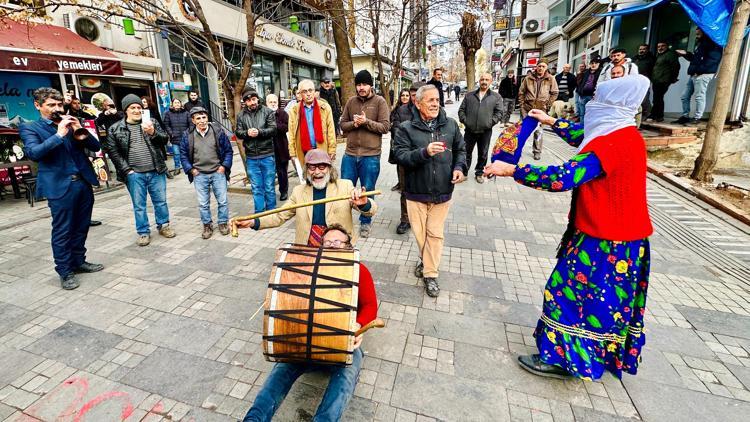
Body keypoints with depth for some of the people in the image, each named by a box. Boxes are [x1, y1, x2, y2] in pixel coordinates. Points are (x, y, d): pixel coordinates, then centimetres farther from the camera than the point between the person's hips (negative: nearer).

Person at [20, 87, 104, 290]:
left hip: (84, 182, 4)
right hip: (59, 187, -4)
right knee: (62, 231, 2)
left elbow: (95, 147, 9)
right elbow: (33, 153, -14)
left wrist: (81, 132, -9)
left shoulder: (71, 123, 15)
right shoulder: (29, 128, 3)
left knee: (81, 227, 13)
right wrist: (59, 135, -18)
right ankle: (65, 271, 13)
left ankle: (78, 261, 28)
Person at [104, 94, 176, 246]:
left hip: (156, 171, 1)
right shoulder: (115, 129, 3)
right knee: (139, 205, 7)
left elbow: (165, 139, 0)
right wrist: (126, 170, -7)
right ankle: (143, 232, 19)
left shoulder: (152, 123, 6)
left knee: (161, 201, 11)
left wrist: (153, 133, -20)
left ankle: (163, 225, 28)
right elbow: (112, 151, 1)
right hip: (134, 174, -1)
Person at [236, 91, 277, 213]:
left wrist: (259, 132, -22)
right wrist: (247, 133, -17)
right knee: (256, 188, 9)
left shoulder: (267, 112, 1)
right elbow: (238, 132, 4)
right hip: (251, 157, 2)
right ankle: (259, 213, 19)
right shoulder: (241, 115, 8)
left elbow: (273, 129, -7)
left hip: (267, 155, -2)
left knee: (269, 186, 6)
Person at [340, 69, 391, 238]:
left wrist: (366, 121, -18)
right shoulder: (351, 101, 7)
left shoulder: (379, 101, -2)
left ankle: (365, 222, 28)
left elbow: (385, 127, -8)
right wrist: (353, 123, -12)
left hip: (370, 156, -3)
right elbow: (342, 124, 8)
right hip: (350, 154, 3)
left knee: (367, 191, 9)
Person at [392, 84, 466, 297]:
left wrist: (459, 167, -5)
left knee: (435, 233, 5)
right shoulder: (406, 128, -6)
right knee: (420, 232, 13)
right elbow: (401, 156, -15)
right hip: (416, 191, -1)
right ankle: (427, 261, 41)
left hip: (442, 191, 1)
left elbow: (460, 149, 14)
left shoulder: (450, 125, 3)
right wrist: (424, 152, -30)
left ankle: (430, 274, 18)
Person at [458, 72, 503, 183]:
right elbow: (461, 110, 9)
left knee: (483, 154, 9)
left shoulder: (496, 96, 6)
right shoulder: (469, 95, 10)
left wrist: (490, 122, -9)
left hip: (485, 131, 0)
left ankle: (479, 173, 25)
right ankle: (464, 172, 22)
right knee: (466, 152, 8)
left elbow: (499, 112, 1)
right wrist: (464, 120, -4)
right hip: (470, 130, 1)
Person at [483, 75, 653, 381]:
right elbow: (583, 138, 23)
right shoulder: (625, 134, 5)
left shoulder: (611, 144, -26)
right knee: (605, 300, 23)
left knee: (570, 292, 5)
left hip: (604, 241, -9)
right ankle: (610, 356, 42)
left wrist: (511, 170, -28)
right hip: (625, 235, 9)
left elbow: (561, 178, -34)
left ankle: (561, 358, 21)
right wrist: (551, 122, 28)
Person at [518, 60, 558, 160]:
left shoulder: (550, 79, 2)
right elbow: (521, 92, 9)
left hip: (541, 109, -1)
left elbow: (554, 93, 6)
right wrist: (521, 103, 2)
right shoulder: (528, 78, 4)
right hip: (527, 107, 1)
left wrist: (548, 105, 0)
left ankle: (537, 151, 13)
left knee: (538, 131, 4)